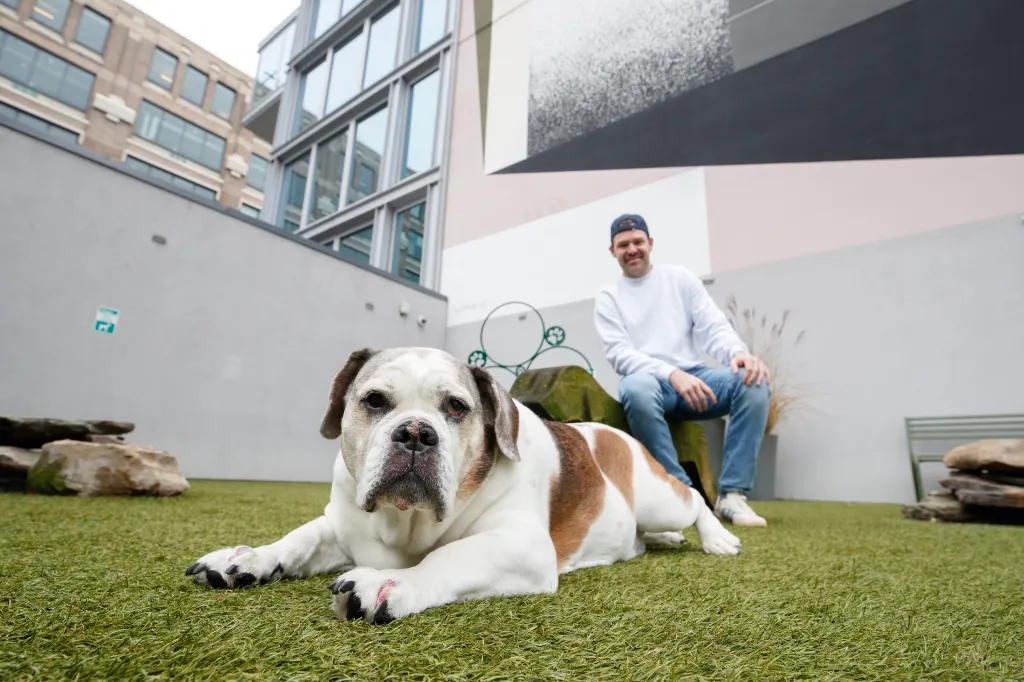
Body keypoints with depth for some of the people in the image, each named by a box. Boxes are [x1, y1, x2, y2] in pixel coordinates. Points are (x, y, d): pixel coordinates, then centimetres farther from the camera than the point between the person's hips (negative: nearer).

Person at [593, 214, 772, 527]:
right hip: (649, 380, -2)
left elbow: (714, 327, 2)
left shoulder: (681, 278, 11)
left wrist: (740, 353, -23)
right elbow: (620, 355, -8)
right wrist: (672, 375, -25)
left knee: (754, 380, -25)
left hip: (693, 375, 3)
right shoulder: (607, 298, 6)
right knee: (636, 388, -38)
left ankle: (731, 494, -19)